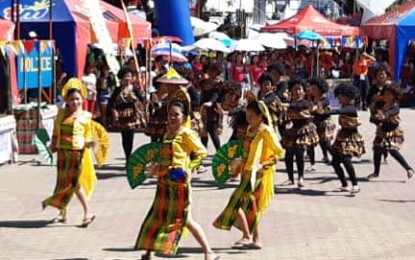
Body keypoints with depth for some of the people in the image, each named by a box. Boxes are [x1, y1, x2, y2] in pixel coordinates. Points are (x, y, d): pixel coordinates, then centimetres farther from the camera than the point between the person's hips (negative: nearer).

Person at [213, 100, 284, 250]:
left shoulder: (266, 131, -12)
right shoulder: (250, 129, 12)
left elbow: (279, 153, -12)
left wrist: (263, 165, -18)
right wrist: (238, 167, 15)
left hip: (256, 174, -8)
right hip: (247, 172, 8)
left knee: (237, 202, -12)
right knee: (249, 206, 11)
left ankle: (247, 236, -5)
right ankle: (255, 240, 18)